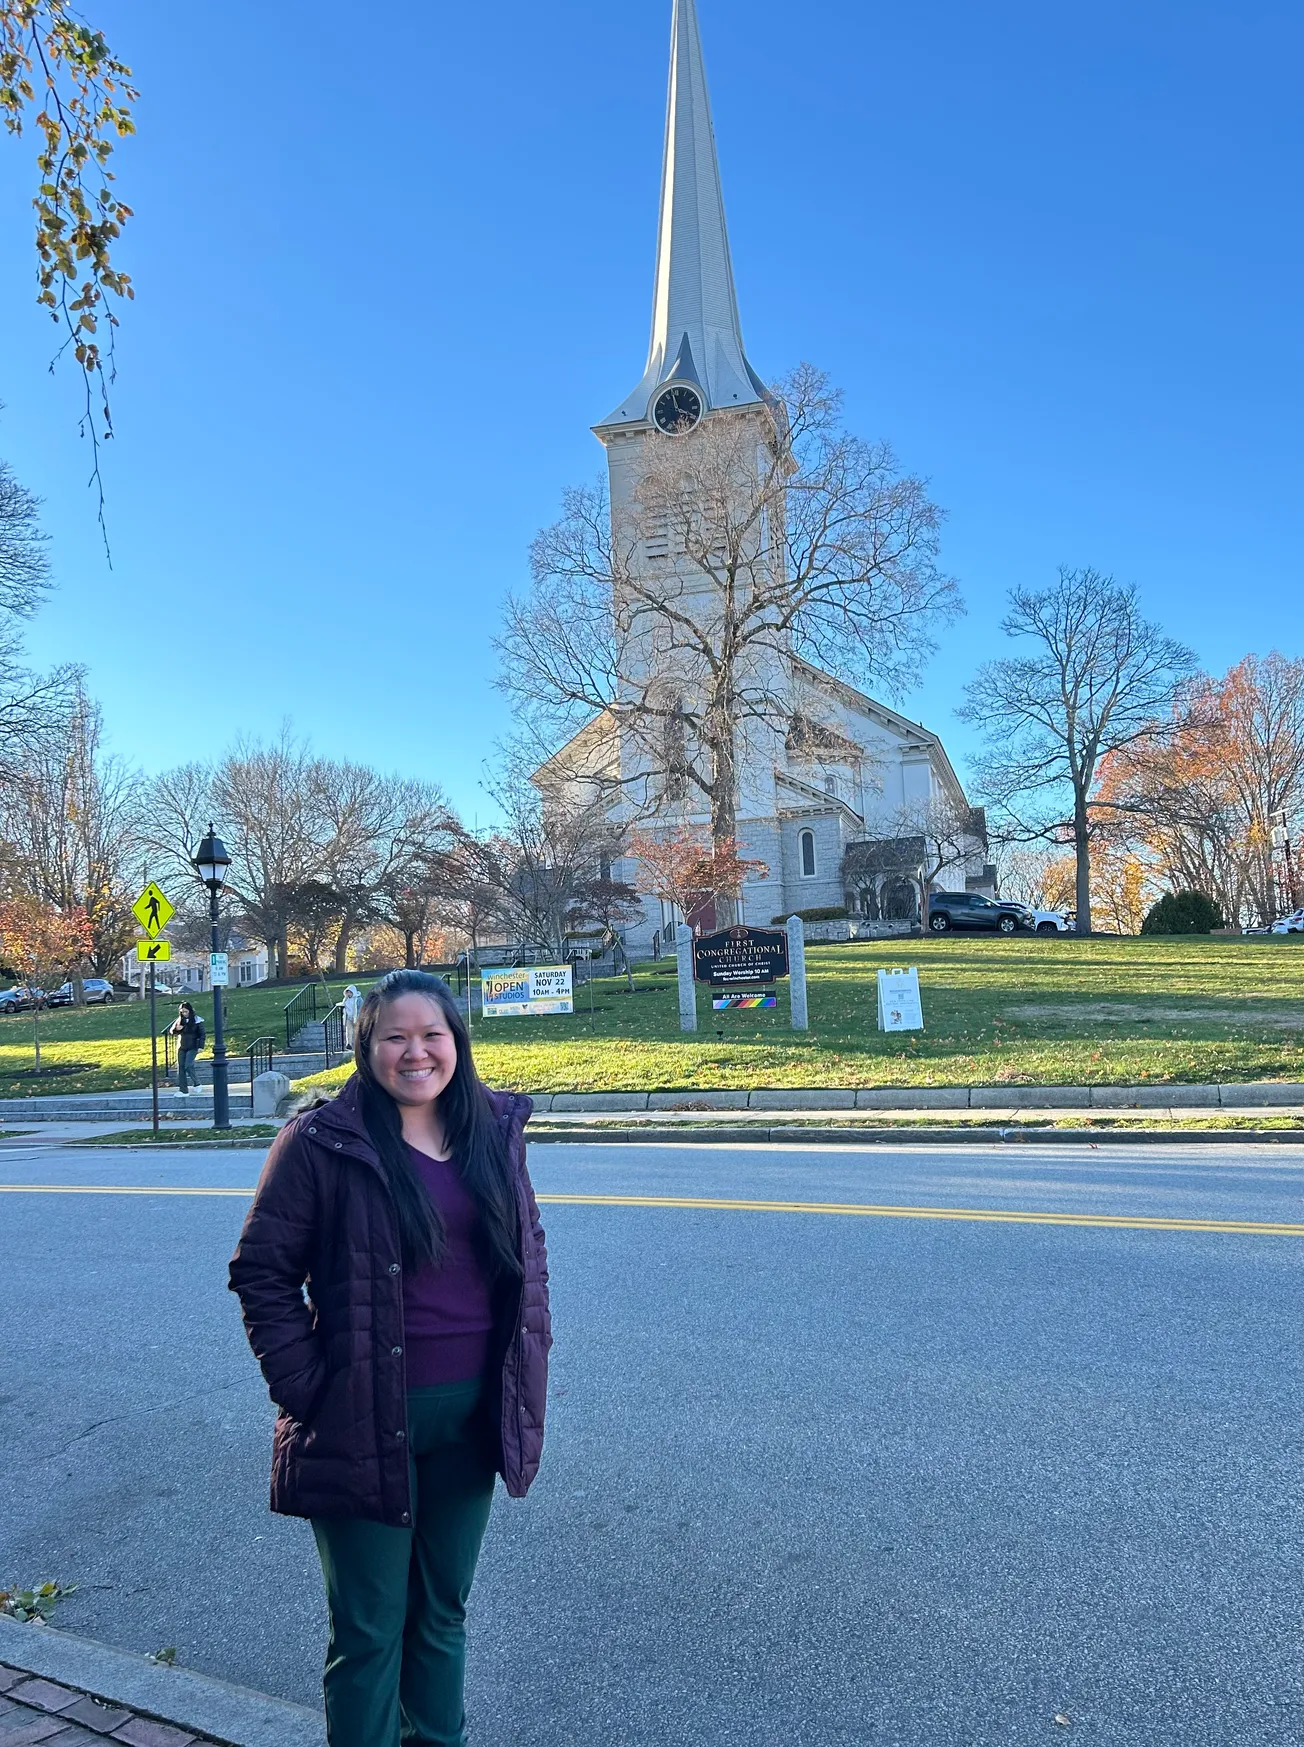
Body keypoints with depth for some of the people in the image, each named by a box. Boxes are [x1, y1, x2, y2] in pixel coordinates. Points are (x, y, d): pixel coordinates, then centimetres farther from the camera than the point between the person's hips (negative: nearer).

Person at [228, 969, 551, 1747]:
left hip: (472, 1412, 4)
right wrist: (304, 1383, -12)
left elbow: (529, 1247, 12)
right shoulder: (322, 1143, -12)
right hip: (365, 1418, -4)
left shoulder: (495, 1130, 2)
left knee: (443, 1611, 22)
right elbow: (261, 1271, -8)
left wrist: (529, 1356, 5)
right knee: (369, 1630, 11)